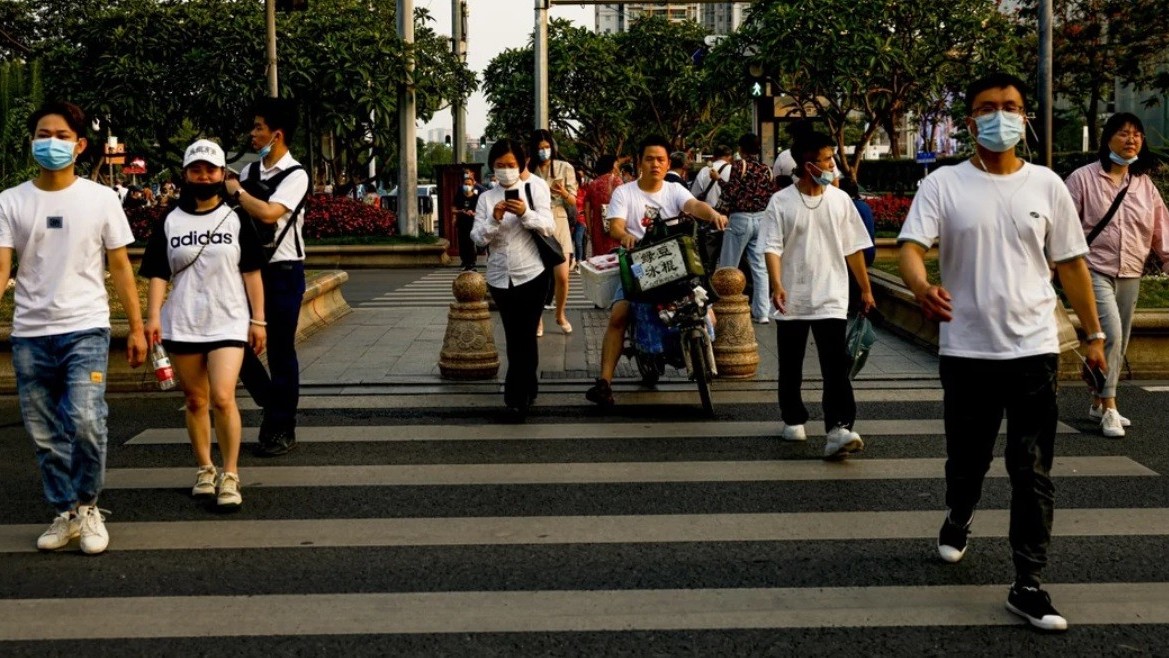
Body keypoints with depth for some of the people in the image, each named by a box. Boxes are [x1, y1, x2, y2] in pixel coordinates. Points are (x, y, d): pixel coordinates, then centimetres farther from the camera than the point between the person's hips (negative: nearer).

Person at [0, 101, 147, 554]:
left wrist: (136, 327, 4)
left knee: (85, 421, -18)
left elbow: (120, 267, 7)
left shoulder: (100, 198, 3)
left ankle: (88, 507, 3)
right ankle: (66, 514, 25)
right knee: (45, 435, 8)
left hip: (86, 329, -2)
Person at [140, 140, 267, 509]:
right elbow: (157, 274, 4)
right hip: (182, 325, 2)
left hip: (228, 323, -2)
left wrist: (258, 320, 1)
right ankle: (204, 469, 24)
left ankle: (230, 475, -5)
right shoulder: (169, 223, 6)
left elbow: (251, 273, 5)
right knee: (195, 401, 10)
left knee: (223, 398, -14)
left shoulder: (236, 220, 4)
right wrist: (153, 317, -9)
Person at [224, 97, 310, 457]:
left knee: (280, 351, 1)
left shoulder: (295, 175, -10)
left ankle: (282, 428, 13)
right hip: (249, 267, 6)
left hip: (283, 270, -6)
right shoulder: (249, 171, 8)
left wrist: (236, 191, -11)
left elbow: (268, 213, -25)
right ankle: (270, 402, 27)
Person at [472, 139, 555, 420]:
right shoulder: (486, 197, 6)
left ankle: (517, 396, 1)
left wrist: (526, 213, -25)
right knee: (514, 336, 13)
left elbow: (550, 228, -9)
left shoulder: (534, 190, 0)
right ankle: (527, 389, 28)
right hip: (499, 277, 3)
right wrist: (494, 220, -19)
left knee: (525, 335, -4)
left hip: (532, 274, -3)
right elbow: (477, 238, -1)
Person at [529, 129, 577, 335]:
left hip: (558, 224, 0)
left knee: (562, 276, -3)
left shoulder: (565, 168, 2)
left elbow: (573, 202, 3)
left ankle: (560, 315, 20)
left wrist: (564, 193, -19)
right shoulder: (529, 170, 3)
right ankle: (538, 319, 12)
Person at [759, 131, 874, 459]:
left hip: (831, 300, 0)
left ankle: (839, 429, -20)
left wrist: (865, 288, 12)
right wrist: (776, 285, -24)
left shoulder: (840, 200, 4)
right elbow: (772, 247, -9)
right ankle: (793, 419, 31)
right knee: (790, 366, 13)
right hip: (792, 301, 0)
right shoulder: (781, 202, -3)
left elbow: (853, 248, 10)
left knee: (836, 365, -13)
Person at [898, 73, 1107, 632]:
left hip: (1034, 349, 1)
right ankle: (957, 522, 47)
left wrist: (1093, 334, 9)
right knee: (966, 459, 16)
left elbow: (1071, 263, 9)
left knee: (1033, 473, 1)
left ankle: (1028, 586, 8)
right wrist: (921, 287, -37)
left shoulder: (1046, 185, 4)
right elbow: (911, 247, -15)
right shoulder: (943, 185, -3)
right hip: (966, 350, -1)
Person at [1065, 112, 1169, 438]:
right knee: (1111, 335, -18)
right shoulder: (1084, 178, -5)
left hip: (1130, 275, 6)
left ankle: (1098, 404, 24)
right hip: (1095, 270, -6)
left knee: (1119, 343, 10)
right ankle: (1109, 409, -11)